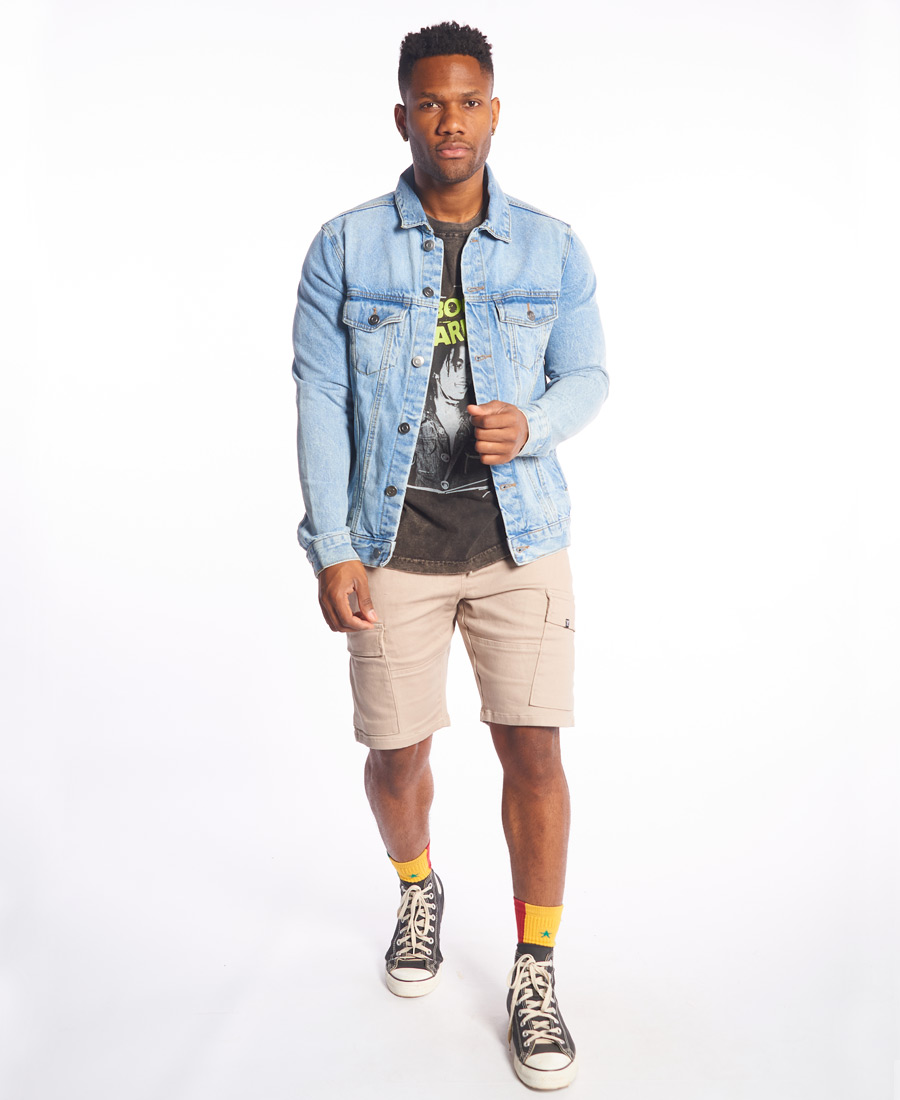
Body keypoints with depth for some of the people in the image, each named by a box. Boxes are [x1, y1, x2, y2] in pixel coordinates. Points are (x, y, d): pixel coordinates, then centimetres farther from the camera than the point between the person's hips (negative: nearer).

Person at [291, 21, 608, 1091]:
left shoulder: (551, 247, 3)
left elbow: (585, 376, 9)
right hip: (394, 545, 0)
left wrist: (532, 425, -15)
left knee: (532, 749, -2)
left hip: (520, 535, 1)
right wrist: (331, 549, -9)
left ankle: (534, 973, 18)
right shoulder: (344, 247, 0)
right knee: (397, 754, 9)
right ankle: (418, 891, 42)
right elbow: (319, 398, -3)